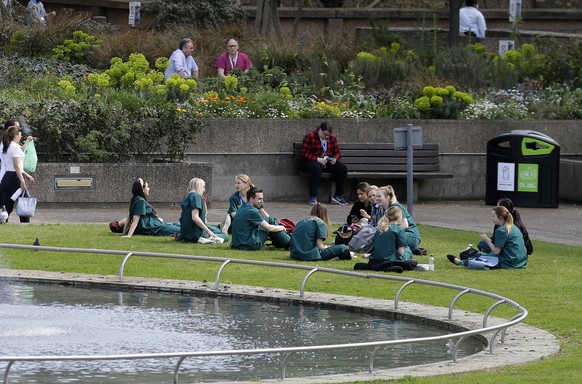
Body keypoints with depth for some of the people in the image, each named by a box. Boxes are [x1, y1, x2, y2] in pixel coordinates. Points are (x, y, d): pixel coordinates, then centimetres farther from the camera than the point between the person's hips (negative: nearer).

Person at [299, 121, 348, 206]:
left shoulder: (332, 138, 7)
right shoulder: (310, 137, -10)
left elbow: (337, 153, 13)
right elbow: (304, 154, -15)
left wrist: (335, 159, -11)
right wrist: (318, 159, -25)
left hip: (328, 163, 5)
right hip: (311, 162, -5)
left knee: (342, 168, -18)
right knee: (316, 168, -40)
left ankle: (338, 196, -12)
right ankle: (313, 197, -37)